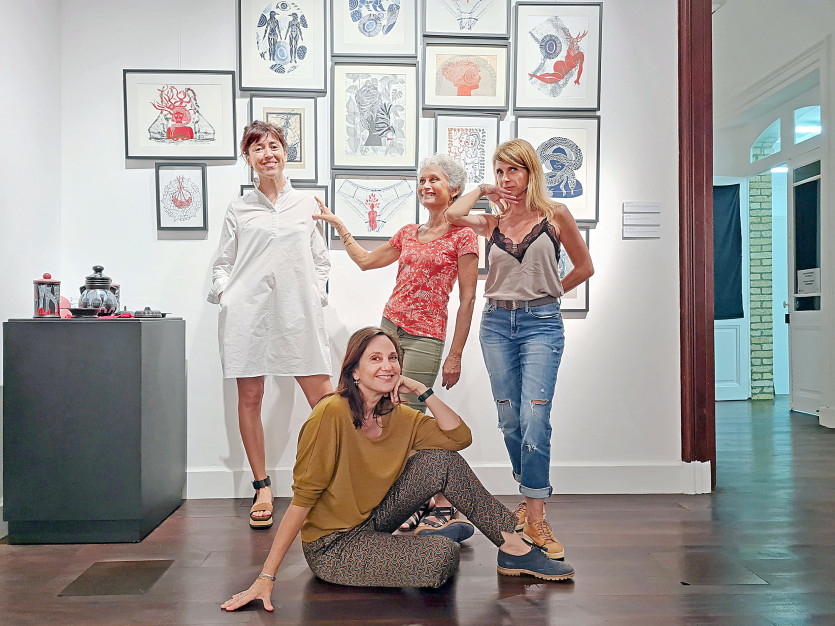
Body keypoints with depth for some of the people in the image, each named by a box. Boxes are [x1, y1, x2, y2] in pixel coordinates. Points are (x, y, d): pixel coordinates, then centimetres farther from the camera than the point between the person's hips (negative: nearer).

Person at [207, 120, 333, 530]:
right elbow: (223, 263, 15)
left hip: (297, 311, 0)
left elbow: (321, 260, 16)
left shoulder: (307, 205, 13)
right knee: (249, 397, 3)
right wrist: (223, 293, -3)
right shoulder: (239, 209, 12)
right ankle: (262, 489, 16)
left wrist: (316, 293, 1)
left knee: (323, 398, -6)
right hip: (247, 311, 1)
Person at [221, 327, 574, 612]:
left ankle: (513, 547, 1)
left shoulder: (398, 416, -2)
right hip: (331, 548, -7)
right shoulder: (332, 413, -24)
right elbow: (303, 498, -24)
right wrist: (266, 578, -25)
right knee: (443, 556, -27)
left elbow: (460, 437, -4)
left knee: (442, 461, -10)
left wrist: (422, 391, -11)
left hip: (371, 520, 7)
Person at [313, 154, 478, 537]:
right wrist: (337, 224, 29)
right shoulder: (408, 234, 15)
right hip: (390, 328, 6)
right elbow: (366, 261, 28)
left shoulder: (462, 236, -3)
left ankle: (444, 504, 7)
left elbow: (467, 299, -6)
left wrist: (455, 355, -9)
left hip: (425, 337, -6)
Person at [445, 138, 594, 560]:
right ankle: (531, 497, 27)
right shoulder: (492, 223, 9)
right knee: (510, 421, 8)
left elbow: (584, 267, 11)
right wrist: (481, 190, 5)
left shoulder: (555, 215, 4)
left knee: (534, 418, -13)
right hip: (497, 323, 3)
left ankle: (535, 518, -5)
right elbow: (452, 214, -11)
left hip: (541, 324, -3)